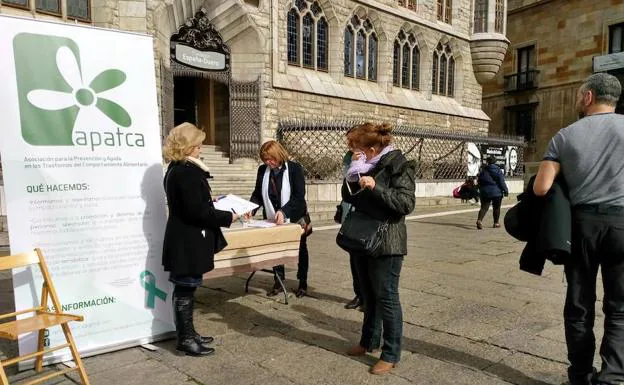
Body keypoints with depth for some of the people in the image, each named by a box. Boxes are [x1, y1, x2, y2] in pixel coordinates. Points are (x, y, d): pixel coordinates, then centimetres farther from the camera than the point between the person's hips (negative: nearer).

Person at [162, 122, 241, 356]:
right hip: (189, 241, -10)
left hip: (184, 239, 10)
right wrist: (228, 217, -17)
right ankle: (185, 339, 13)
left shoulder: (175, 170, 12)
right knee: (186, 289, 0)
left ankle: (187, 333, 28)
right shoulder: (187, 172, -20)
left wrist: (211, 201, 18)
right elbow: (197, 211, -25)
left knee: (185, 288, 16)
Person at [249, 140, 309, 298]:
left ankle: (303, 283, 26)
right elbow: (257, 194, 2)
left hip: (295, 218, -3)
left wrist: (283, 211, -35)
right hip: (272, 219, 4)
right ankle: (278, 281, 29)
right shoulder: (262, 170, -3)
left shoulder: (294, 168, -16)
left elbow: (299, 195, -22)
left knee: (300, 249, 11)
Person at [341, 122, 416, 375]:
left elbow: (407, 203, -20)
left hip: (386, 242, -7)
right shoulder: (362, 166, 9)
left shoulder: (398, 165, -12)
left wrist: (376, 187, -28)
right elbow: (349, 198, 14)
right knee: (368, 294, 19)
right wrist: (350, 181, -6)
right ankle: (369, 340, 36)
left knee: (386, 297, 1)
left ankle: (391, 354, 15)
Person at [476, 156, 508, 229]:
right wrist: (505, 190, -1)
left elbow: (479, 182, 8)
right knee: (496, 208, 12)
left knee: (484, 207, 0)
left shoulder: (483, 170, 2)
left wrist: (481, 190, 20)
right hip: (496, 192, -2)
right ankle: (496, 223, 18)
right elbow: (502, 182, -9)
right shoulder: (498, 170, -6)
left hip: (485, 192, 2)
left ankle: (479, 220, -23)